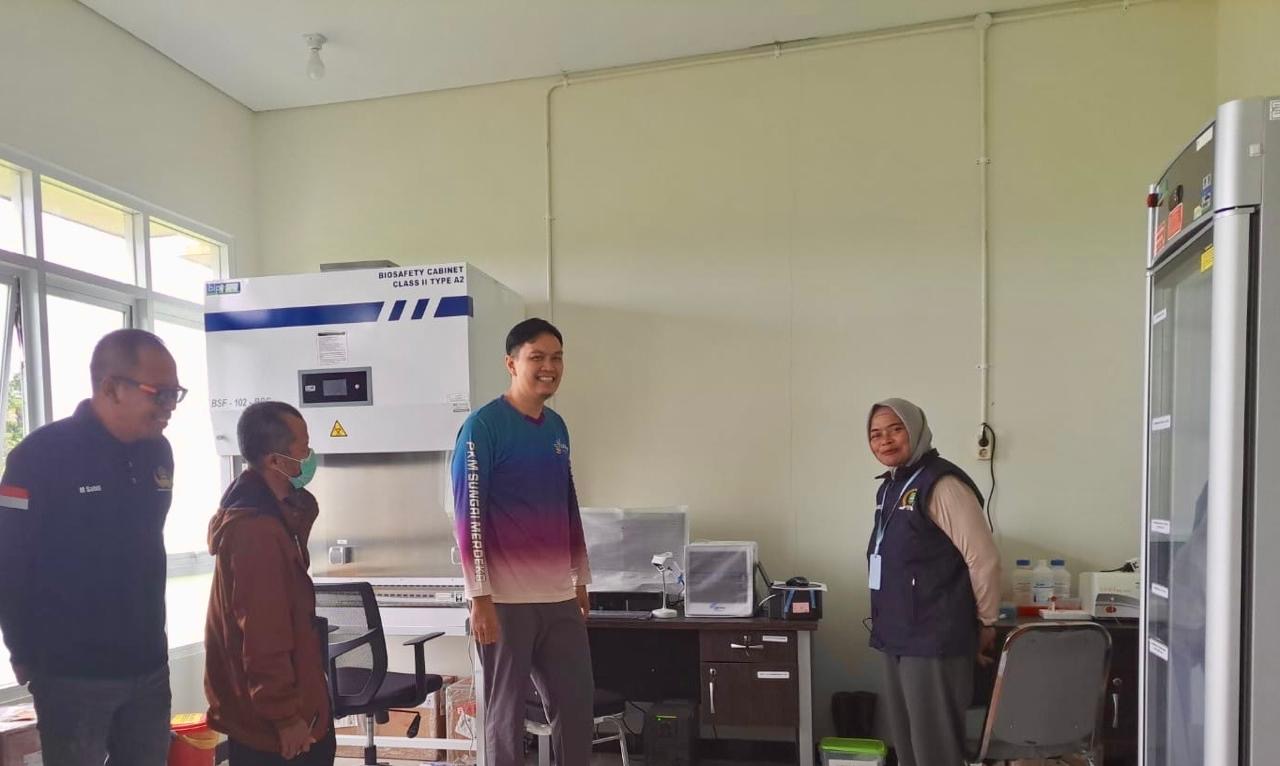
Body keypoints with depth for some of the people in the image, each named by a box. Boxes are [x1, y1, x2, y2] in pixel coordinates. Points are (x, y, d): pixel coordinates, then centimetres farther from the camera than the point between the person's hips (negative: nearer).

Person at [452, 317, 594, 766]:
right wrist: (479, 596, -15)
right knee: (506, 710, 6)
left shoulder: (557, 427, 11)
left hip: (560, 597, 7)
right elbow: (468, 515, -12)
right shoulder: (483, 426, -10)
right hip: (507, 599, -6)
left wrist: (581, 578, 17)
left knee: (577, 702, 12)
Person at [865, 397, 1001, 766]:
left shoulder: (941, 484, -15)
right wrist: (887, 625, 18)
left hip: (935, 641, -9)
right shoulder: (890, 487, 13)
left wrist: (986, 624, -7)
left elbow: (984, 558, -15)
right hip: (897, 639, 9)